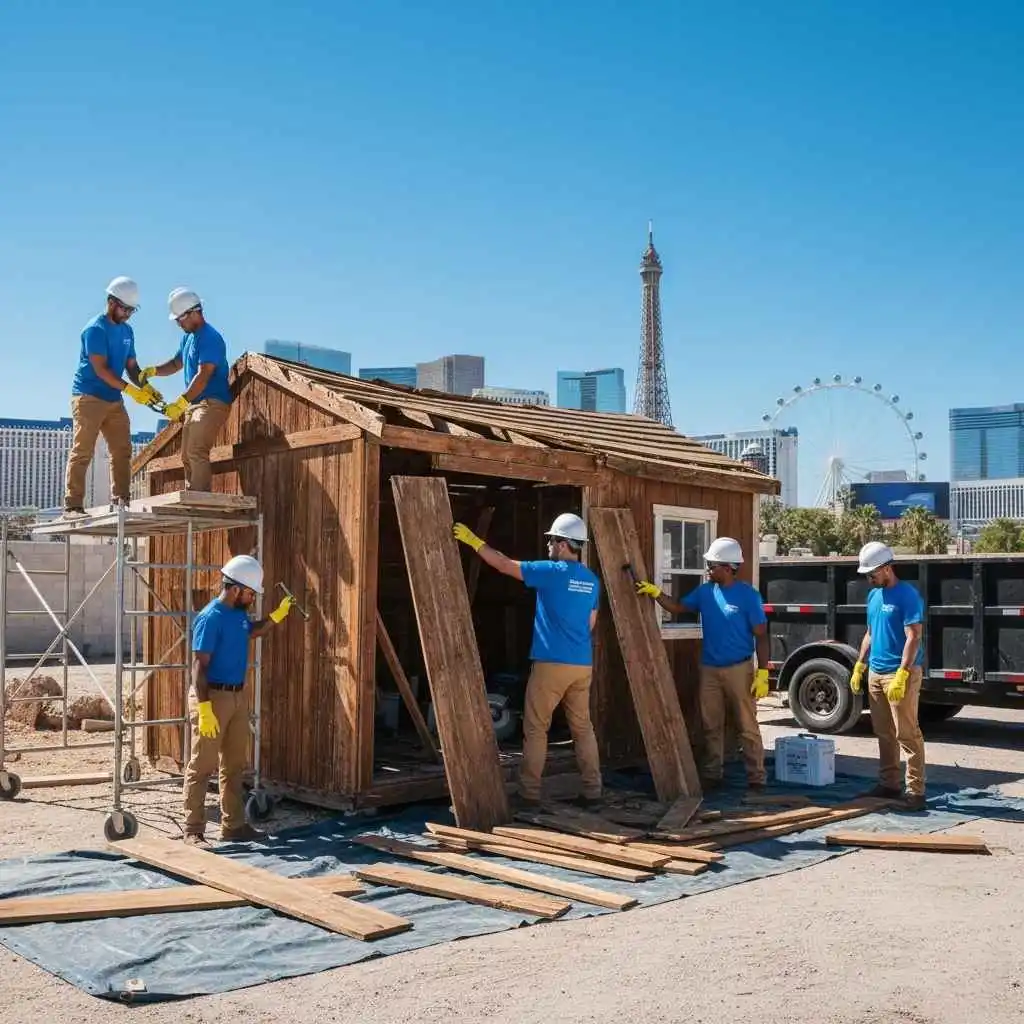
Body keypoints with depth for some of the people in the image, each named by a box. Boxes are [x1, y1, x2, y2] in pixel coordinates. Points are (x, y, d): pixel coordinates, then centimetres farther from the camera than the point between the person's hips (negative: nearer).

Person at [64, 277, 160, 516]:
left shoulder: (127, 331, 13)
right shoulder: (95, 329, -12)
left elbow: (131, 365, 13)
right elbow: (100, 369, -19)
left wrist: (145, 387, -6)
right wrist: (130, 390, -25)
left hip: (114, 400, 8)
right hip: (89, 397, -8)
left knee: (122, 450, 5)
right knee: (82, 452, -10)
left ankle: (121, 501, 8)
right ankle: (72, 505, -10)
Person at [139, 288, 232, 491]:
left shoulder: (210, 338, -15)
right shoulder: (188, 337, 16)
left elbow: (203, 376, -23)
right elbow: (177, 363, 26)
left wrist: (180, 403, -29)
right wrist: (154, 371, 6)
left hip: (212, 403, -10)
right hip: (193, 403, 10)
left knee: (196, 453, -21)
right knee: (186, 456, 11)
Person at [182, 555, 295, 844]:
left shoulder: (240, 613, 8)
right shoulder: (211, 618, -18)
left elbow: (252, 632, 33)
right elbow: (199, 665, -21)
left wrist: (278, 615, 20)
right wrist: (204, 708, -26)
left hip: (238, 695, 9)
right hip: (213, 696, -9)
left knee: (234, 765, 13)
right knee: (202, 766, -3)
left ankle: (234, 825, 21)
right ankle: (193, 830, 4)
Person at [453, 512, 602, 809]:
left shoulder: (552, 572, -10)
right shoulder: (592, 580, 10)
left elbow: (505, 565, -9)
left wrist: (473, 541, -1)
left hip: (551, 663, -6)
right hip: (582, 664, 6)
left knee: (535, 728, 2)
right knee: (583, 727, 12)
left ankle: (529, 793, 2)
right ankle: (592, 791, 11)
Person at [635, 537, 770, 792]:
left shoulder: (748, 595, -11)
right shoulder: (705, 591, 4)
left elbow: (761, 636, -10)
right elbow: (678, 608, 15)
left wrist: (763, 672, -15)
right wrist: (655, 592, 0)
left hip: (739, 669, -5)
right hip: (709, 669, 5)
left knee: (748, 727, -1)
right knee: (712, 726, 11)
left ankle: (756, 779, 5)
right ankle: (712, 775, 21)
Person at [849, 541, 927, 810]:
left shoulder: (907, 595, -12)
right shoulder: (874, 595, 14)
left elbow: (913, 638, -17)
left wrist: (901, 676, -23)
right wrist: (859, 667, 16)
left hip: (901, 674, -8)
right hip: (875, 673, 8)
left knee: (907, 734, -6)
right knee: (884, 733, 12)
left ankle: (915, 791, -3)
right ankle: (889, 784, 21)